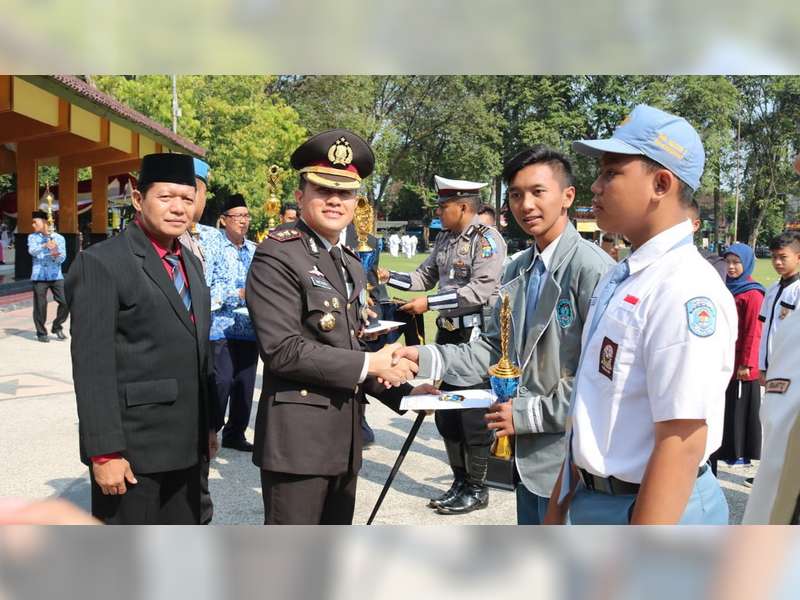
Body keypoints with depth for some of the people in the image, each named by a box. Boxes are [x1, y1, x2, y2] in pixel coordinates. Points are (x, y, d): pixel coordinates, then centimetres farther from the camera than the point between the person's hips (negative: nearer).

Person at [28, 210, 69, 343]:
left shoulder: (59, 238, 7)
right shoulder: (32, 237, 7)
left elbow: (62, 257, -3)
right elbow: (32, 251, -13)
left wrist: (56, 256, -26)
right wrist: (45, 246, -32)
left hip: (56, 275, 1)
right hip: (39, 276, -1)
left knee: (65, 302, -4)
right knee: (40, 306, 0)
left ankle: (57, 327, 17)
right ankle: (41, 333, 15)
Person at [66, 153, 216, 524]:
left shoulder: (191, 263, 13)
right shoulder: (101, 263, -12)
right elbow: (93, 366, -16)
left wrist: (209, 424, 15)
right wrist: (104, 452, -19)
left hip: (185, 445, 7)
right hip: (130, 446, -7)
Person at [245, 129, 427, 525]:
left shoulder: (352, 265, 16)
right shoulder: (278, 255, -12)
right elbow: (282, 350, -21)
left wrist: (402, 390, 7)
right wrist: (368, 365, -17)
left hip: (344, 439, 9)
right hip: (297, 439, -9)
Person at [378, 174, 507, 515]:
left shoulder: (487, 239, -12)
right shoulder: (445, 238, 12)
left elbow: (480, 290, -22)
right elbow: (425, 276, 20)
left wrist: (429, 303, -22)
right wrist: (389, 277, 7)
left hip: (475, 336, -8)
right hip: (448, 333, 8)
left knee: (473, 417, -1)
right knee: (446, 414, 13)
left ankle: (476, 490, 14)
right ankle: (459, 483, 27)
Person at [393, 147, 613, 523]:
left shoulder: (592, 269, -18)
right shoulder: (517, 270, 9)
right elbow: (496, 348, 9)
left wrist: (530, 413, -17)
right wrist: (425, 359, -5)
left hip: (569, 458, -8)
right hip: (529, 452, 8)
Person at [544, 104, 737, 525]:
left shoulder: (686, 292, -22)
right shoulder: (618, 279, 6)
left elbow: (682, 445, -24)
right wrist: (558, 505, 15)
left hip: (654, 510, -8)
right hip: (592, 502, 8)